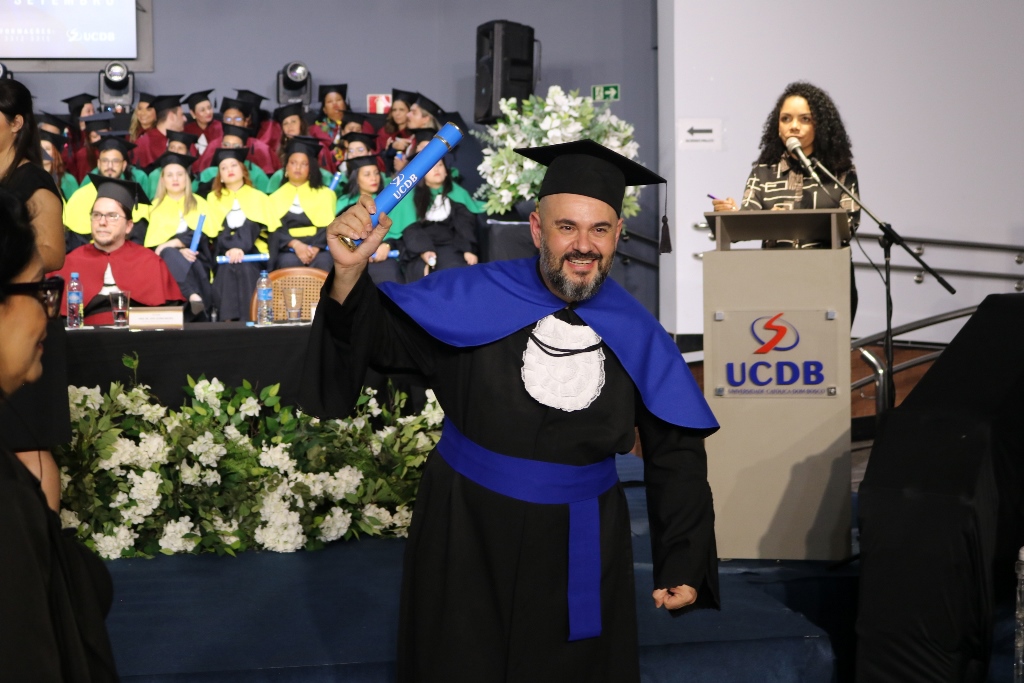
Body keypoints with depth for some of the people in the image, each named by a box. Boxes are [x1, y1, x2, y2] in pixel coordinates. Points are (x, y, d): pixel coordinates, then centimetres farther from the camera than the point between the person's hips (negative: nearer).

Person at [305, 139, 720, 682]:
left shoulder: (637, 337, -6)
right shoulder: (473, 299, -11)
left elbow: (675, 454, 0)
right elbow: (381, 336, -8)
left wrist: (684, 563, -5)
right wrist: (349, 271, -28)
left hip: (582, 549, 2)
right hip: (465, 537, -1)